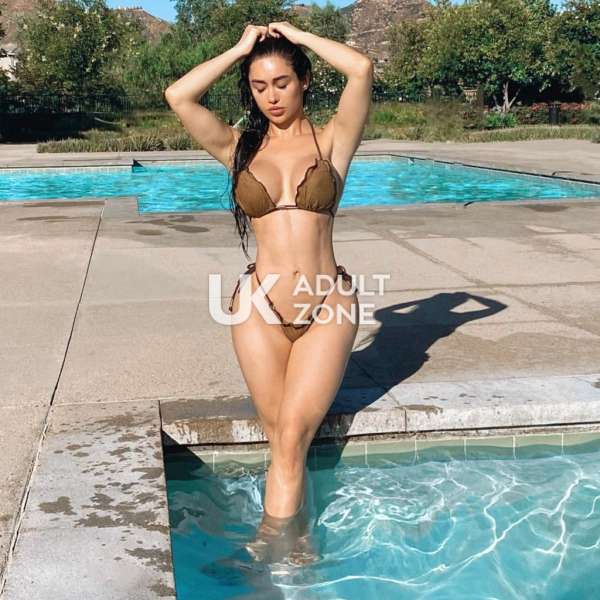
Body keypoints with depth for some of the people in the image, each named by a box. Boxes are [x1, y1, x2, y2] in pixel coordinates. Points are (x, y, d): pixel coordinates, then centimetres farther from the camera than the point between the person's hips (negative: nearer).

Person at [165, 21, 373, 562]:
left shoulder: (332, 141, 5)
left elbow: (362, 69, -11)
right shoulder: (240, 147, 9)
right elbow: (178, 96, -4)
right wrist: (241, 48, 6)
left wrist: (296, 35, 4)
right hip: (261, 309, 2)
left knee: (292, 436, -9)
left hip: (328, 309, -1)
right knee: (283, 441, 2)